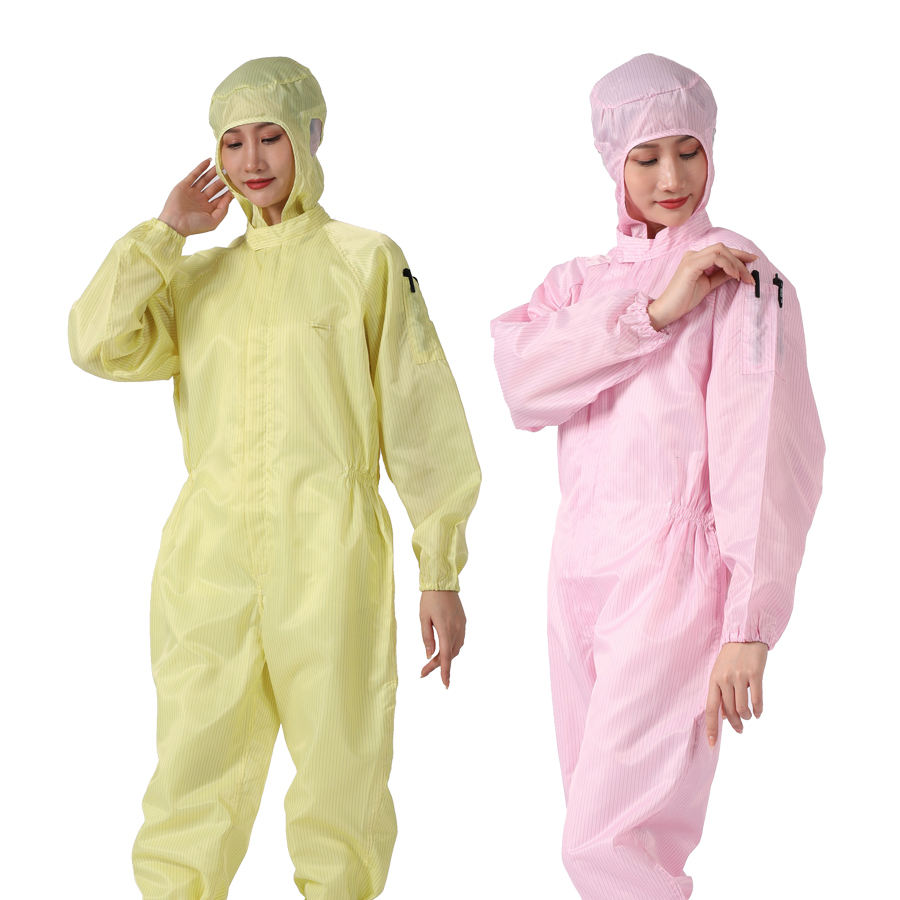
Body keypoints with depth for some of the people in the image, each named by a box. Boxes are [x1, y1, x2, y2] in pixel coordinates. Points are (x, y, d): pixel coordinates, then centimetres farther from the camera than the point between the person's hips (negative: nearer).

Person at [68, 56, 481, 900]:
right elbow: (99, 344, 1)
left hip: (327, 552, -3)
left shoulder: (366, 260, 7)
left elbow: (420, 418, 4)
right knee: (193, 780, 3)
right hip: (208, 554, 3)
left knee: (339, 779, -2)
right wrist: (165, 229, 4)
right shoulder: (197, 275, 18)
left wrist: (440, 570, -1)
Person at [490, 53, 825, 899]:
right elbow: (522, 375, -6)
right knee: (596, 824, 11)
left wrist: (749, 627, -17)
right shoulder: (583, 281, 14)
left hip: (674, 580, -6)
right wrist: (653, 313, -17)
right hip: (579, 573, 6)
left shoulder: (742, 277, -3)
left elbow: (766, 458, -10)